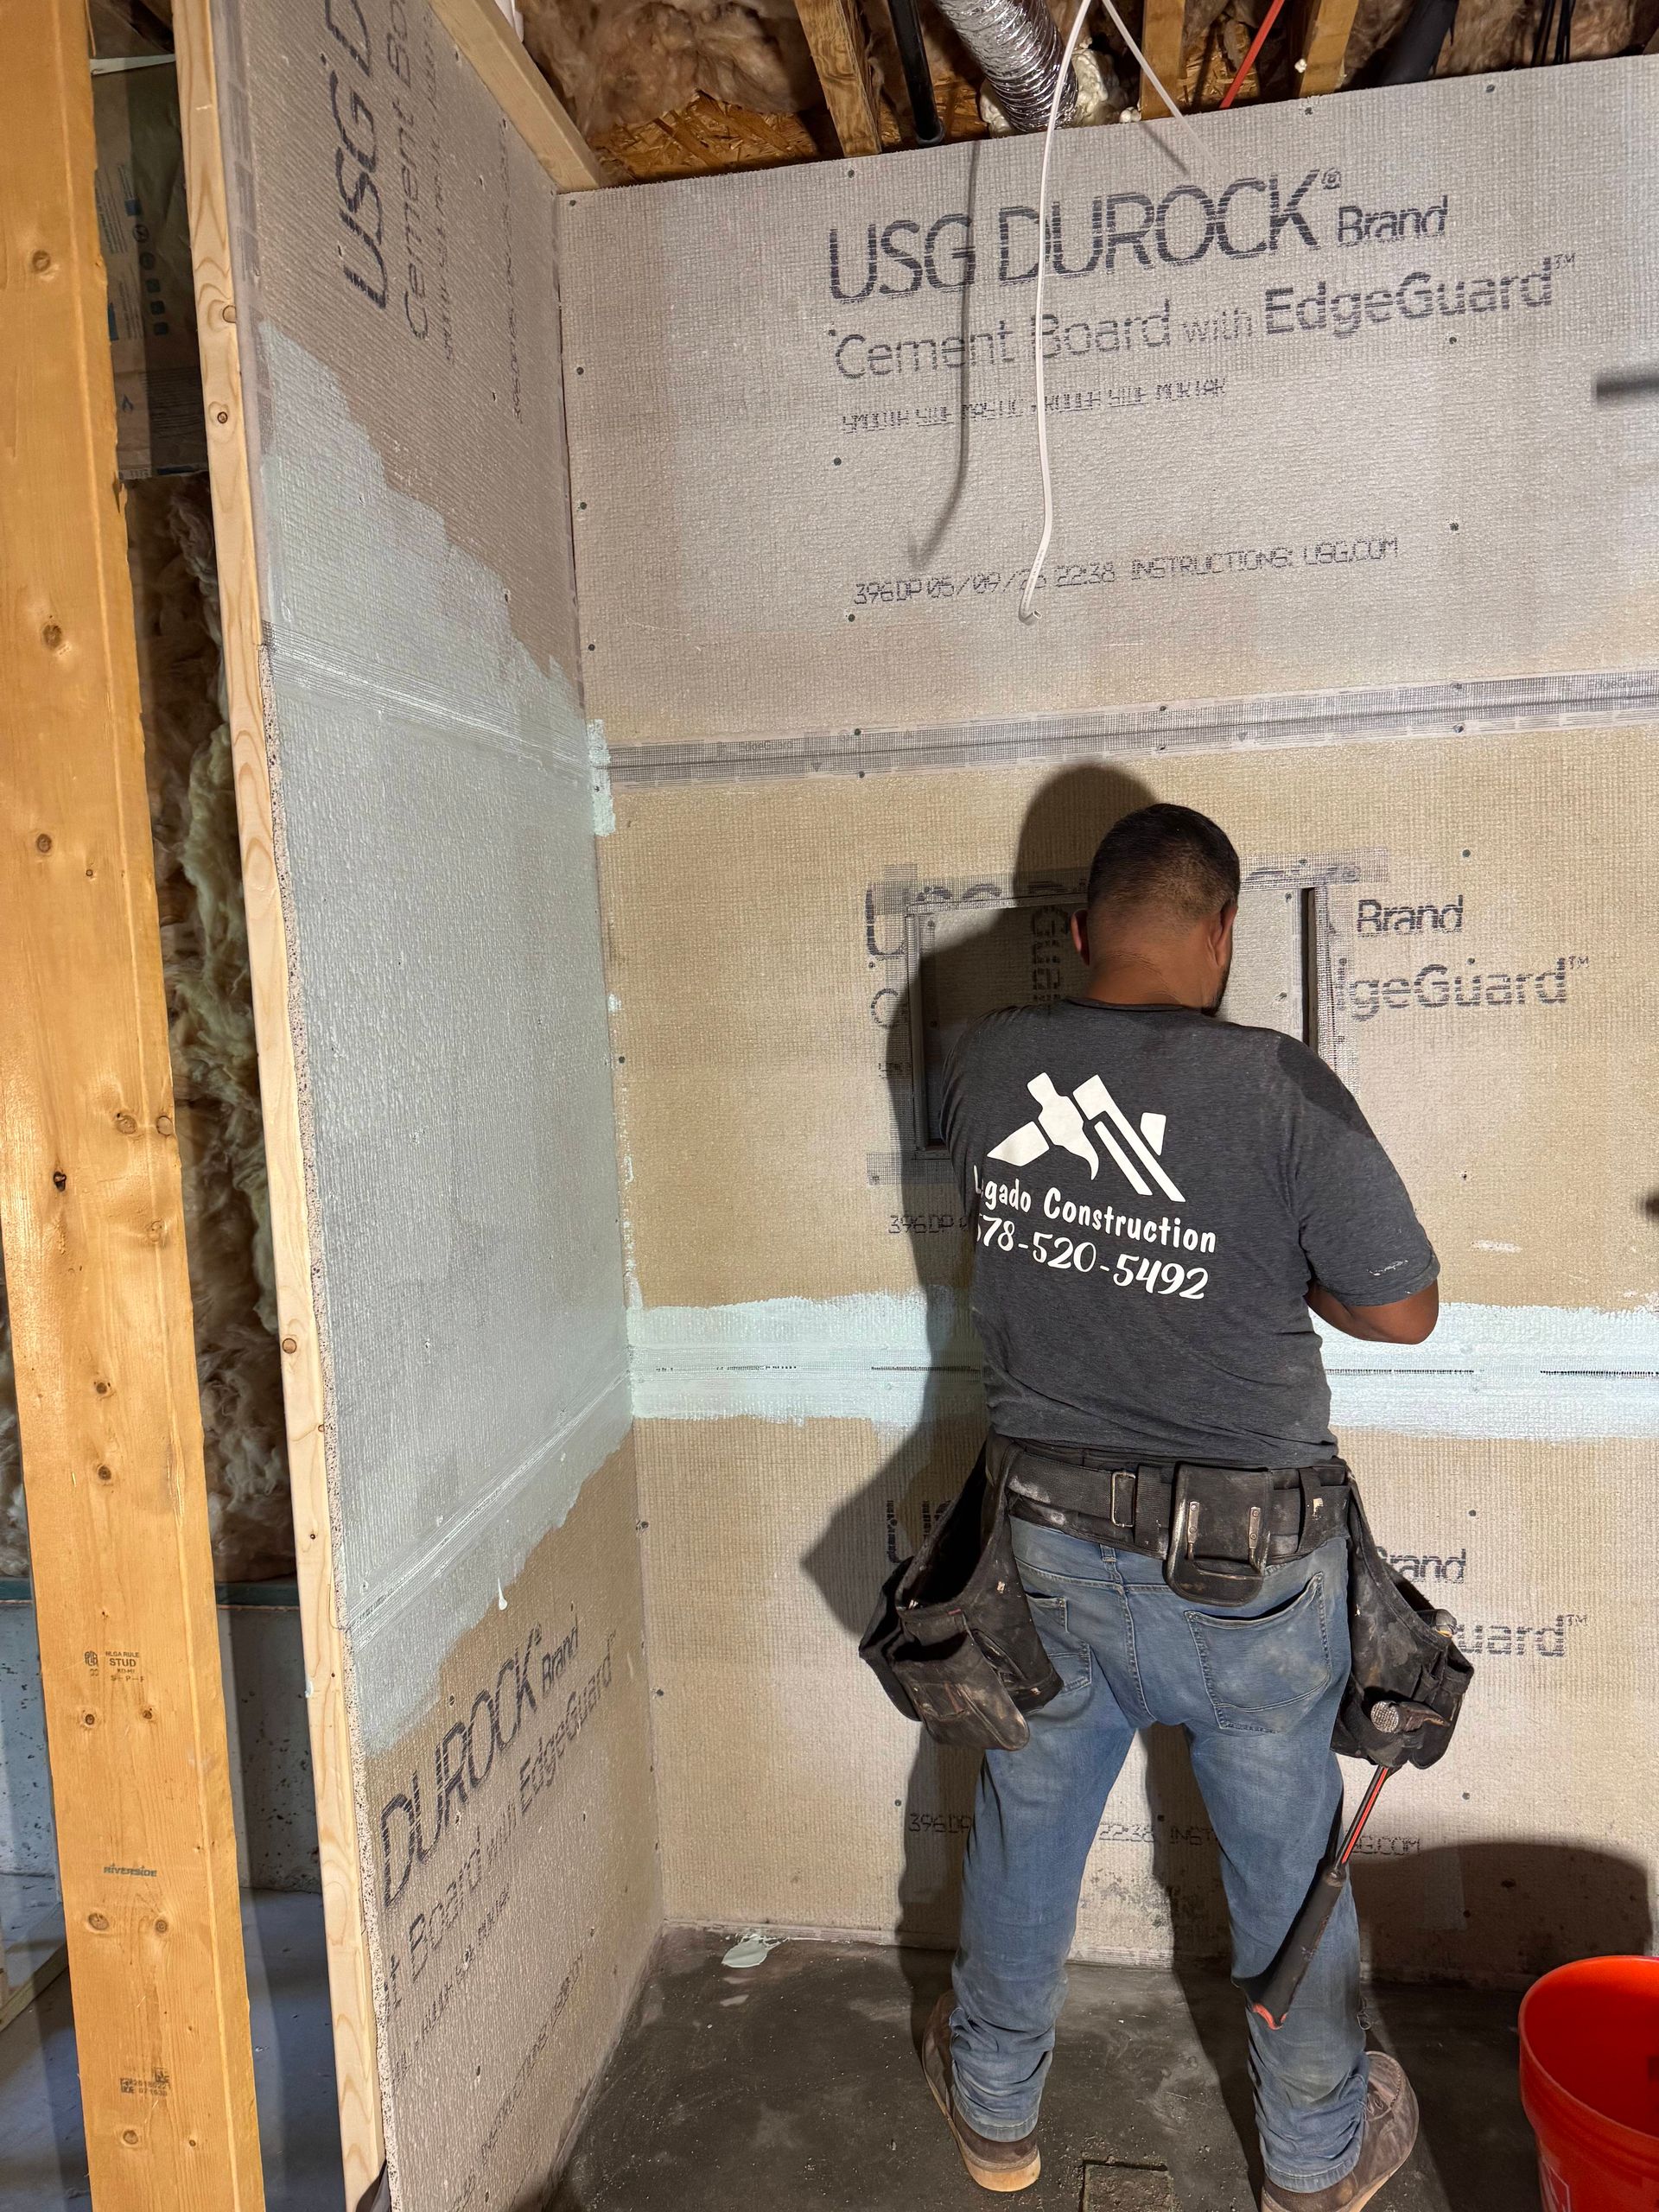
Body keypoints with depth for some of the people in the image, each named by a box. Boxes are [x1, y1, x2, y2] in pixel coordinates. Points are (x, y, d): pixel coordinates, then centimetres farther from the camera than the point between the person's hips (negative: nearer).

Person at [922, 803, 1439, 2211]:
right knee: (1287, 1854, 20)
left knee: (1027, 1825, 23)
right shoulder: (1279, 1088, -21)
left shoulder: (984, 1066, -9)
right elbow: (1404, 1309, -11)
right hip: (1247, 1563, -2)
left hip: (1049, 1534, 3)